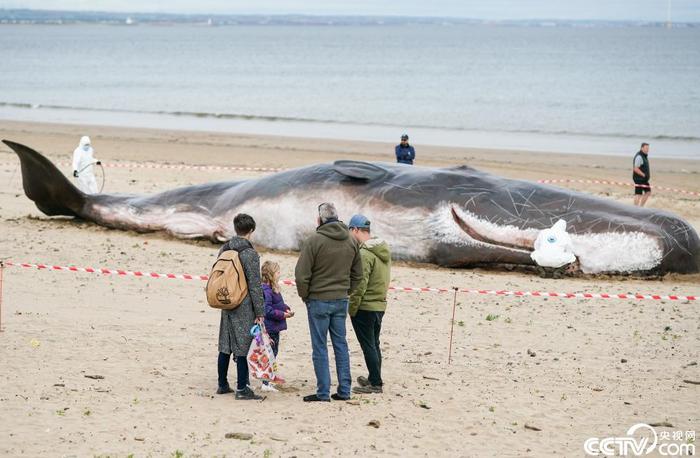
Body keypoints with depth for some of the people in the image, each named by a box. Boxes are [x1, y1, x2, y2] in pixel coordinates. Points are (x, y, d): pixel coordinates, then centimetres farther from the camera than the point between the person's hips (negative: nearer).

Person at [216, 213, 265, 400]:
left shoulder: (224, 250, 8)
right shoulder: (250, 254, -14)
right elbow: (255, 285, -14)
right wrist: (260, 311, -9)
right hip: (244, 307, -7)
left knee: (225, 346, 13)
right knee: (242, 347, -4)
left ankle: (222, 385, 21)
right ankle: (242, 389, -2)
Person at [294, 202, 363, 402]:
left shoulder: (314, 240, -13)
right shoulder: (351, 241, 6)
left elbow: (302, 273, -13)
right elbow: (357, 274, 14)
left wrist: (305, 296, 0)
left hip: (319, 300, -5)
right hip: (341, 301, 5)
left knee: (320, 347, 1)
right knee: (341, 344, 12)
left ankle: (323, 392, 2)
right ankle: (344, 390, 13)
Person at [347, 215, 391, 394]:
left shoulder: (365, 254, -20)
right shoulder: (384, 250, 9)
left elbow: (360, 285, -20)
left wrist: (351, 309, -13)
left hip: (365, 306, -9)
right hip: (380, 304, 9)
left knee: (368, 346, -2)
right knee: (374, 344, 18)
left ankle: (375, 384, 0)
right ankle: (374, 379, 28)